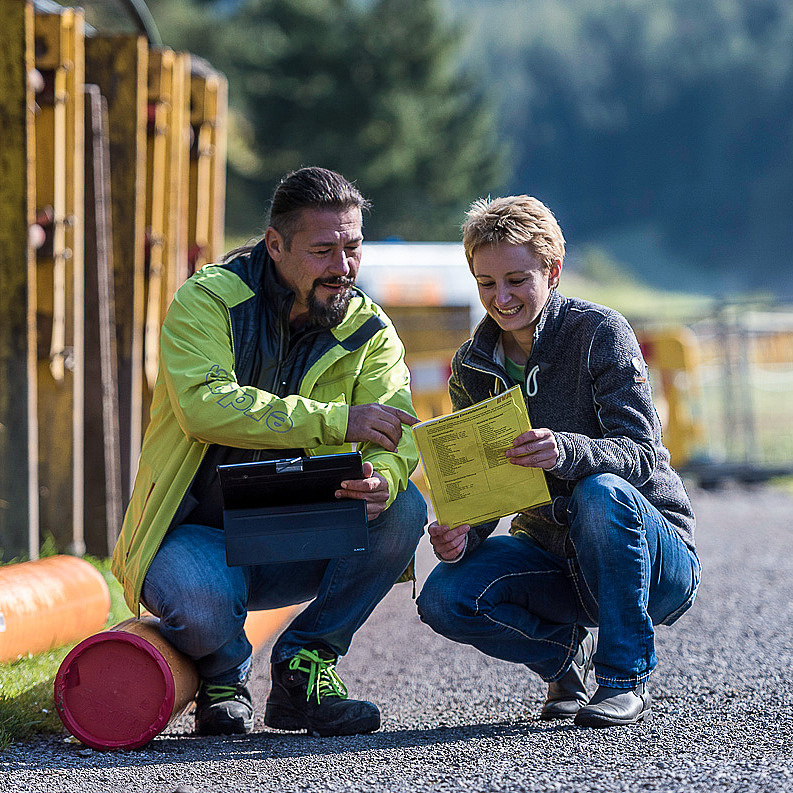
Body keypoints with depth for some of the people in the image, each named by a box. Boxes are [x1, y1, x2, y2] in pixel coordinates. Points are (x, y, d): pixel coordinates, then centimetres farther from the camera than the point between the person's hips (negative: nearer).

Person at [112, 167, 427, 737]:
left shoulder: (371, 332, 1)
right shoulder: (207, 301, -11)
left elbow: (395, 430, -13)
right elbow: (204, 406, -28)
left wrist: (383, 477, -39)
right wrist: (337, 420, -32)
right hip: (197, 533, -4)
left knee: (405, 509, -22)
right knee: (201, 601, -38)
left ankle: (303, 668, -7)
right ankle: (224, 678, 1)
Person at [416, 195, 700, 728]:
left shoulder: (600, 333, -13)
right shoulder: (473, 368, 3)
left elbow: (642, 453, -22)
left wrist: (566, 451, -43)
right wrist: (461, 534, -22)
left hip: (657, 558, -4)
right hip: (553, 557, 4)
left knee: (601, 494, -38)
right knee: (444, 598, -22)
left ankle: (626, 679, -20)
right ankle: (566, 652, 7)